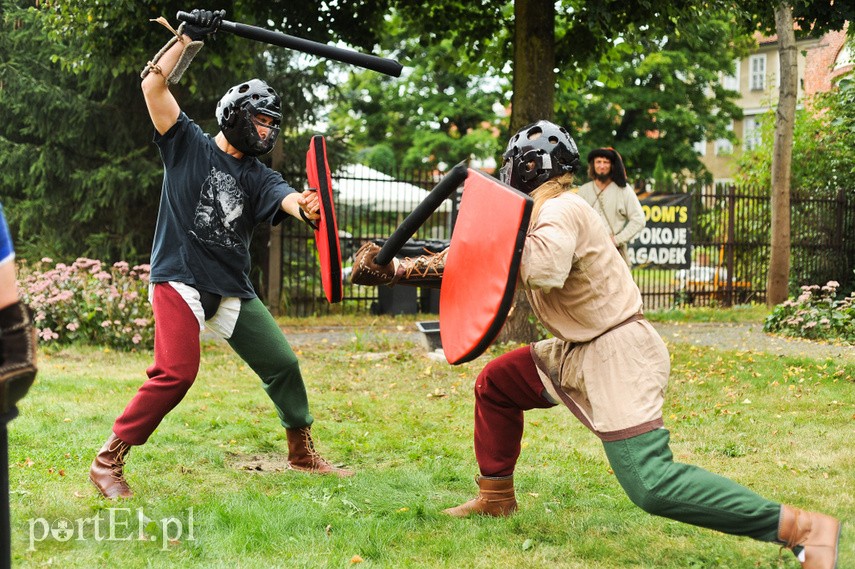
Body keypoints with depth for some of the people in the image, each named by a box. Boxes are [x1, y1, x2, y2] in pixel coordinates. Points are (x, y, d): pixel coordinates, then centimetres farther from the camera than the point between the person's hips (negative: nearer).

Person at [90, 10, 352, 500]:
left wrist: (305, 204, -35)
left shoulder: (256, 175, 11)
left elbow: (283, 197, -12)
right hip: (181, 279, -6)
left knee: (282, 363, 6)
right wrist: (188, 38, -13)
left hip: (233, 290, 6)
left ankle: (303, 453, 27)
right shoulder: (189, 144, 2)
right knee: (176, 373, -21)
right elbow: (154, 85, -9)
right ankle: (108, 461, -10)